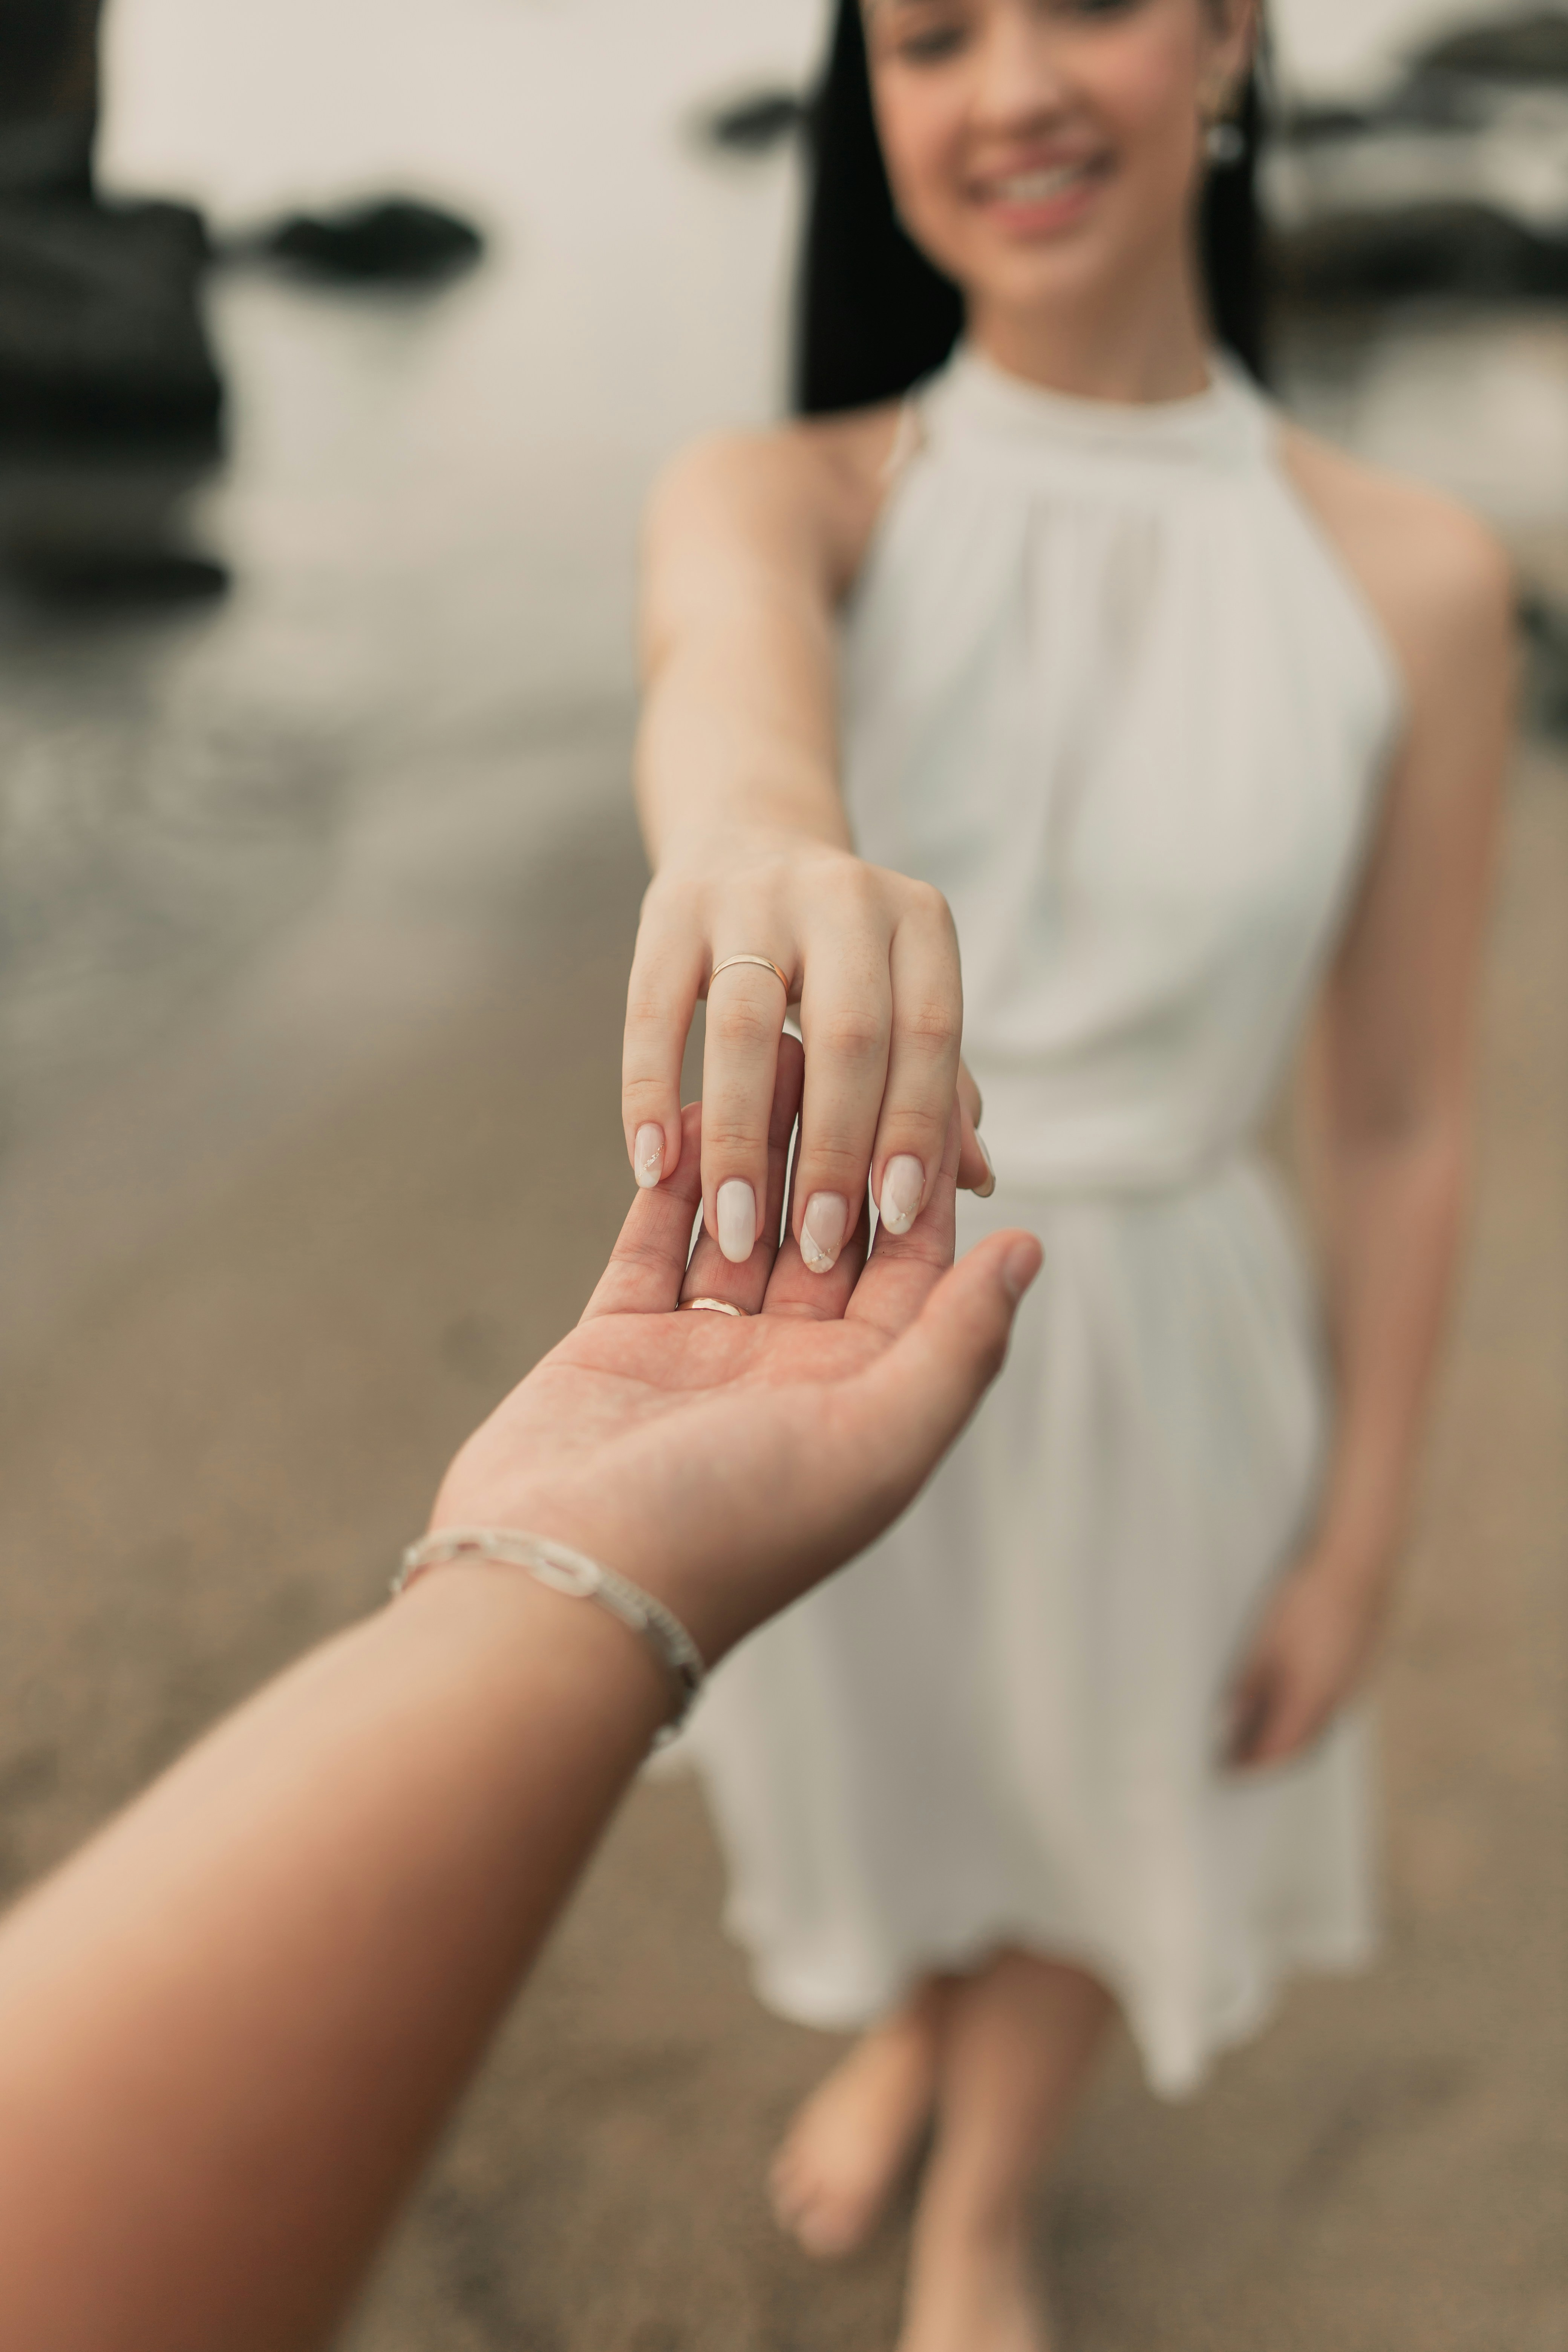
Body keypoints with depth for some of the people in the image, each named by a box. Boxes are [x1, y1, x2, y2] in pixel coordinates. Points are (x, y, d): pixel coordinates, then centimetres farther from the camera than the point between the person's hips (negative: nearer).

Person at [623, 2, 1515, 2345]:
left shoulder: (1412, 583, -14)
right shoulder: (778, 497, -14)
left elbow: (1400, 1119, -8)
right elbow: (731, 661, -40)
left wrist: (1359, 1541, -3)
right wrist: (765, 840, -65)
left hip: (1156, 1347, 0)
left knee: (1089, 1800, 24)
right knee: (874, 1773, 28)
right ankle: (905, 2033, 66)